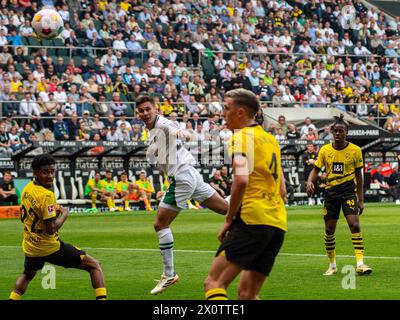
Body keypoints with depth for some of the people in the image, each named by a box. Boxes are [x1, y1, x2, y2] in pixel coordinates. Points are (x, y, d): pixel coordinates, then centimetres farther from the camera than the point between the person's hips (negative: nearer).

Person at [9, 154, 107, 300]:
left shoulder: (27, 189, 2)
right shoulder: (46, 195, -23)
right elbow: (51, 228, -26)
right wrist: (64, 214, -9)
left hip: (30, 247, 7)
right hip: (50, 247, -7)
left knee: (27, 274, 38)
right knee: (94, 265, 1)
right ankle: (101, 297, -11)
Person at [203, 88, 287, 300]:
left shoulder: (242, 136, -4)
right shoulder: (271, 139, 22)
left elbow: (241, 180, -18)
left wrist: (229, 219, -10)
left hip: (252, 220, -8)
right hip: (278, 223, 8)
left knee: (213, 283, -11)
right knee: (247, 294, 12)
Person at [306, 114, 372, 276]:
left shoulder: (355, 150, -1)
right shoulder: (325, 150, 3)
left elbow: (359, 175, 4)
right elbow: (316, 169, 8)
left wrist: (361, 199, 2)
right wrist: (310, 181, -15)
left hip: (349, 192, -2)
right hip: (331, 192, 2)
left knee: (355, 225, -17)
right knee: (329, 229, 4)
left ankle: (360, 264, -19)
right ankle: (332, 265, 18)